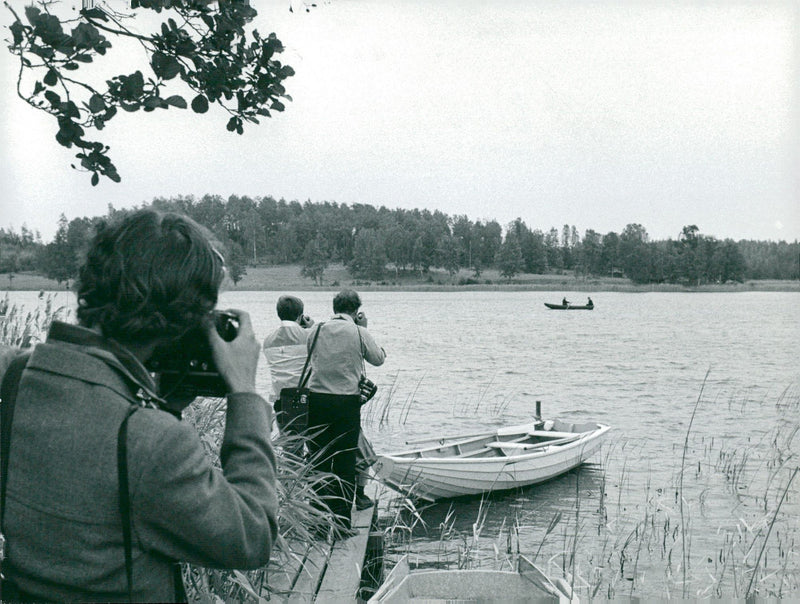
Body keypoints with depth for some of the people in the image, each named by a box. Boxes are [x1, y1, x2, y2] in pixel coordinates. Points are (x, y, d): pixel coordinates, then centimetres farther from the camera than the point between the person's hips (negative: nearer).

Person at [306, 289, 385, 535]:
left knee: (318, 459, 11)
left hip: (317, 398, 3)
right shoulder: (359, 333, -3)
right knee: (345, 461, 4)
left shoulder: (317, 330, 5)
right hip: (347, 401, -3)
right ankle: (342, 518, 6)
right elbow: (379, 358, 10)